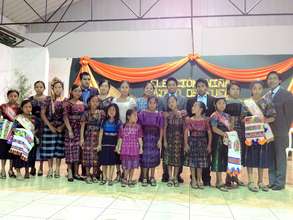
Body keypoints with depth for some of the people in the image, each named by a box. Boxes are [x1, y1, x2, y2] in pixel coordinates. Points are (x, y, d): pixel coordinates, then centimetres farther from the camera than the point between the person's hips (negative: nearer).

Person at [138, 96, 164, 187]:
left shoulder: (159, 115, 0)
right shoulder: (142, 113, -1)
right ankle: (144, 178, 14)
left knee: (153, 158, 8)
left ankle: (152, 178, 21)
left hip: (155, 139, 1)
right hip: (145, 138, -1)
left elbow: (161, 128, 0)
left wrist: (160, 140, -7)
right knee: (145, 157, 2)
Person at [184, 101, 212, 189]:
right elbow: (186, 132, -2)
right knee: (192, 162, 5)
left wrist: (209, 145, -3)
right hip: (192, 141, 0)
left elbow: (209, 133, 0)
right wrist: (186, 144, -9)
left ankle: (199, 180, 20)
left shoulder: (205, 120, -2)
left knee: (200, 162, 7)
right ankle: (193, 180, 17)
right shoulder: (189, 120, -2)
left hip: (202, 142, 0)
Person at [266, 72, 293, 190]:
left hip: (280, 133, -5)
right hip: (268, 132, 5)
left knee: (280, 158, 2)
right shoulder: (266, 96, 12)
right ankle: (272, 182, 19)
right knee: (270, 158, 10)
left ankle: (280, 183, 11)